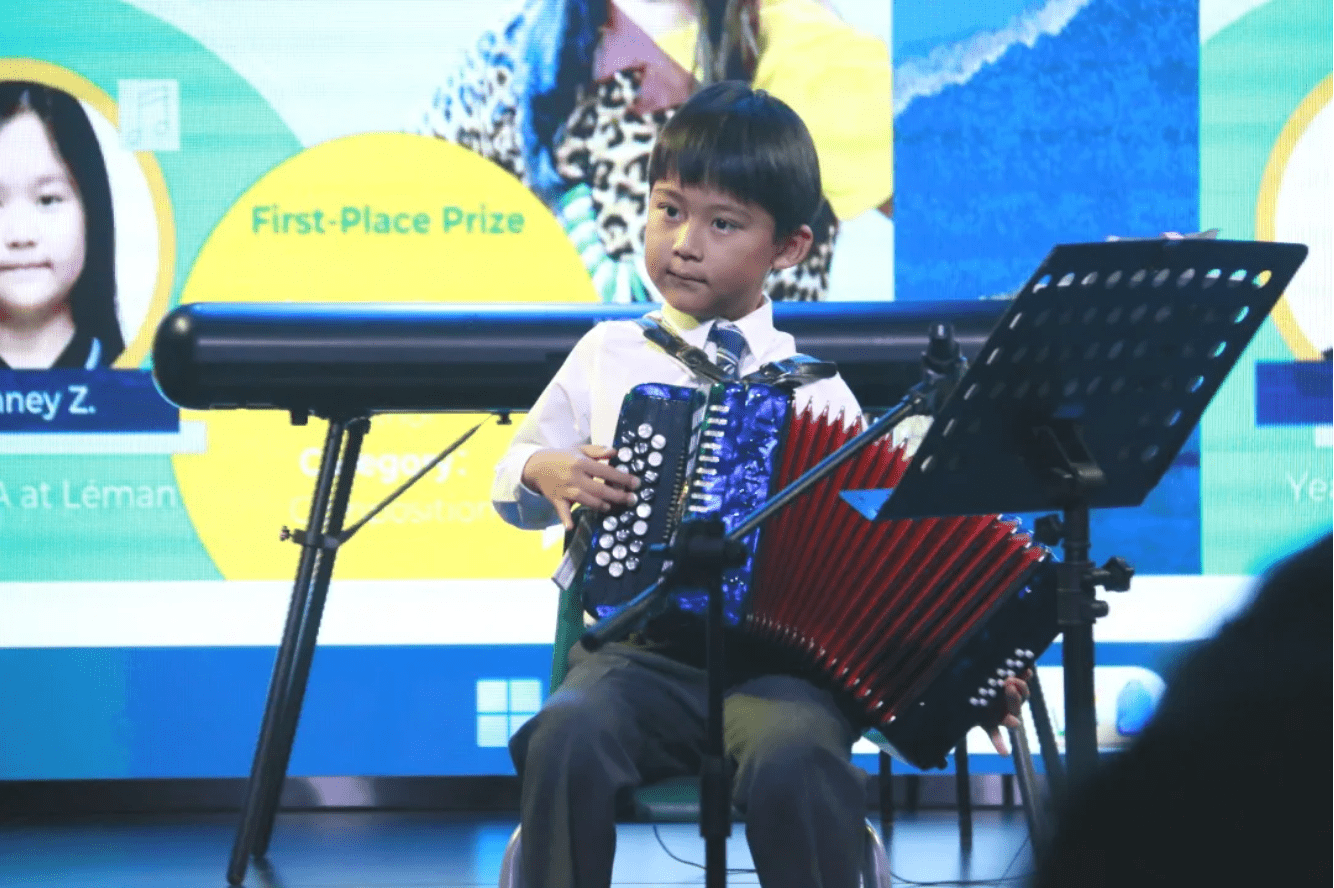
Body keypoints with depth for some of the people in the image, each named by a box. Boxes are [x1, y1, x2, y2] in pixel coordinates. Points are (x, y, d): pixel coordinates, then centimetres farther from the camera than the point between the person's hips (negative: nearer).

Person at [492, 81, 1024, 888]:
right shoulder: (610, 356, 14)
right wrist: (546, 471, -1)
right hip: (641, 651, 1)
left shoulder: (815, 392, 9)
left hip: (777, 661, -1)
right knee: (567, 738, -32)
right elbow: (511, 485, 23)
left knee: (794, 760, -34)